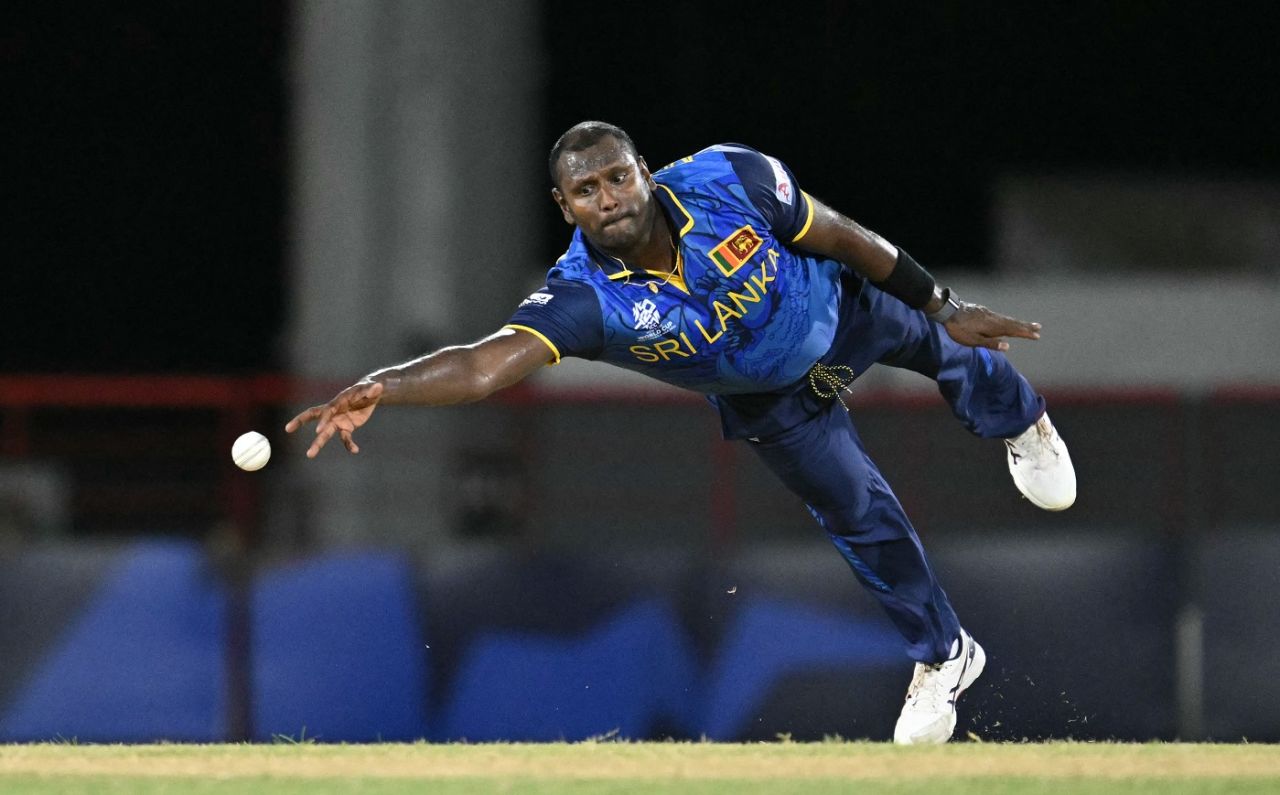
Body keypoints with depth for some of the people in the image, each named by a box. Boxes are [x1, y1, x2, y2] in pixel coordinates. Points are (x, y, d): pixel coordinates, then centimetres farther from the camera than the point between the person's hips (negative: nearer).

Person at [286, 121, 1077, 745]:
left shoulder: (730, 181, -39)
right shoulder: (585, 296, -40)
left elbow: (844, 238, -23)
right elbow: (488, 361, -54)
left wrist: (942, 306, -11)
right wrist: (381, 388, -72)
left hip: (843, 309, 0)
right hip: (768, 400, 0)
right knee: (859, 515, 9)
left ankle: (1023, 425, 65)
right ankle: (944, 655, 37)